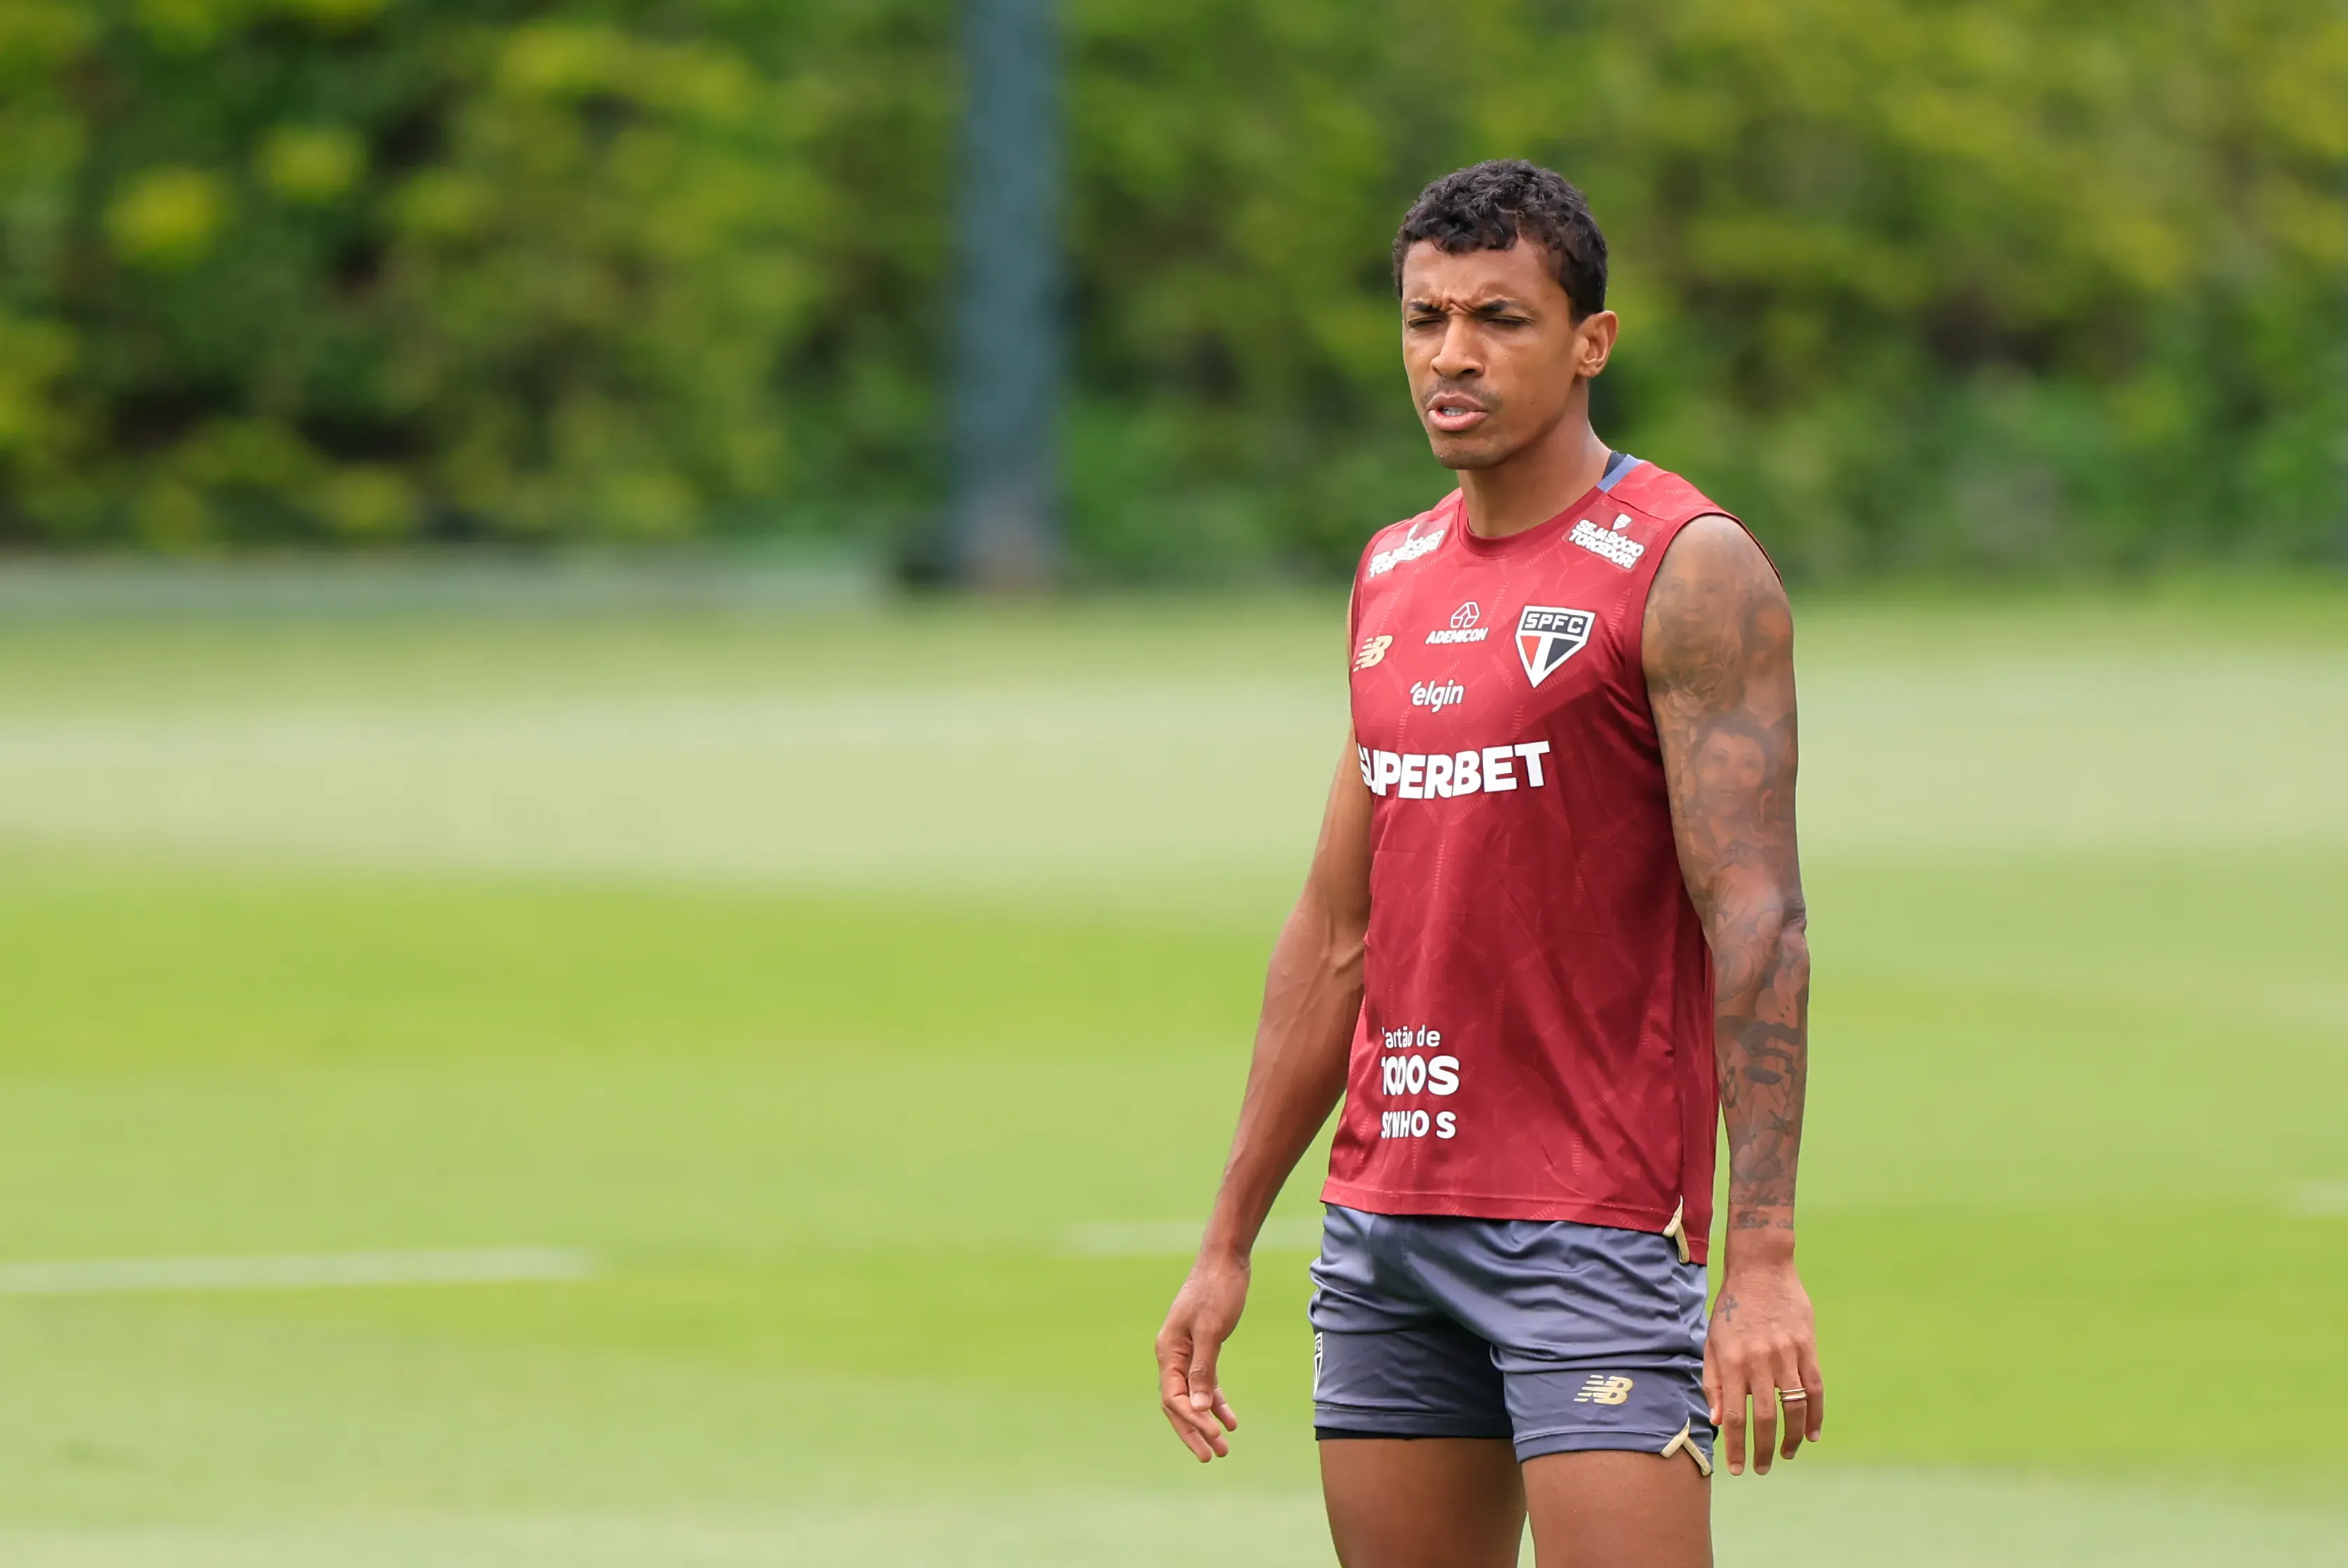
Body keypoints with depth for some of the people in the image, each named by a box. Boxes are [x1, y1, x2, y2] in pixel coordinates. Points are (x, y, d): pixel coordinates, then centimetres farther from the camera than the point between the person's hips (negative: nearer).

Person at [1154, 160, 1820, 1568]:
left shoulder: (1687, 572, -7)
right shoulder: (1393, 578, 15)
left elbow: (1758, 925, -13)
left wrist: (1763, 1260, -21)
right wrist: (1230, 1245, 18)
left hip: (1594, 1225, -7)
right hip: (1386, 1220, 7)